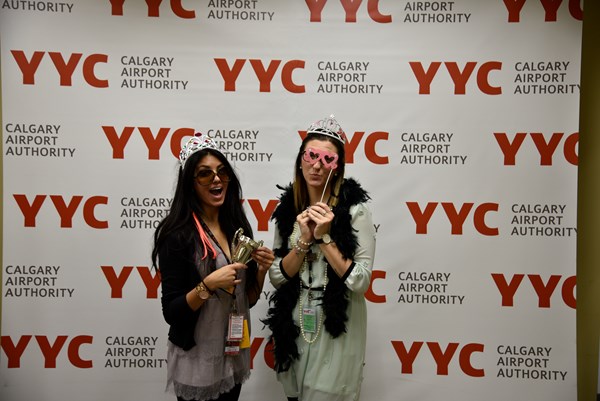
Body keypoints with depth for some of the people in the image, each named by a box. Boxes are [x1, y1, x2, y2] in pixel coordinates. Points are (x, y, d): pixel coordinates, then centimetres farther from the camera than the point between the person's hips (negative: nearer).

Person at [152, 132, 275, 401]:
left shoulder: (237, 226, 0)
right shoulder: (178, 235, -16)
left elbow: (247, 299, 7)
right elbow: (171, 312, -14)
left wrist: (261, 270, -10)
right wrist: (207, 285, -28)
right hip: (196, 362, -5)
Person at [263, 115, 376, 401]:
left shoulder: (355, 210, -14)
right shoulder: (287, 208, -2)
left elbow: (361, 281, -17)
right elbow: (276, 277, -4)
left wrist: (325, 237, -23)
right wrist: (304, 240, -19)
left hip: (337, 329, -4)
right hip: (293, 325, 4)